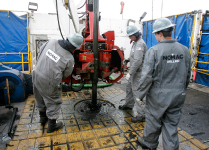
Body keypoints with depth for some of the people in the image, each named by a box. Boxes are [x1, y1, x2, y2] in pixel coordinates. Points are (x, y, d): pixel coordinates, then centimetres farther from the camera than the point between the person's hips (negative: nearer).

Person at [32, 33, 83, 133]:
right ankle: (52, 126, 32)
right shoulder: (69, 59, -17)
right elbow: (66, 75, -4)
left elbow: (40, 51, 11)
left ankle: (42, 118, 52)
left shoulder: (51, 42, -5)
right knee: (53, 102, 15)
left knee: (40, 99, 27)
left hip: (36, 75, 7)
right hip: (49, 83, -7)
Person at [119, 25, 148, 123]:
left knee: (137, 92, -8)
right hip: (134, 71, 11)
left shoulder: (140, 44, -19)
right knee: (129, 88, 23)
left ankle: (141, 115, 1)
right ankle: (128, 105, 43)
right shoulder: (136, 42, 14)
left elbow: (137, 61, -28)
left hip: (138, 72, -11)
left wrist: (130, 73, -25)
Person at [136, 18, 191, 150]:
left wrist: (140, 95, -6)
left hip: (158, 96, -4)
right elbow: (187, 75, 10)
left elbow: (147, 77, -18)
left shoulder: (154, 51, -16)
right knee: (171, 125, 16)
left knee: (154, 122, 16)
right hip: (178, 97, 4)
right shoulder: (184, 50, 0)